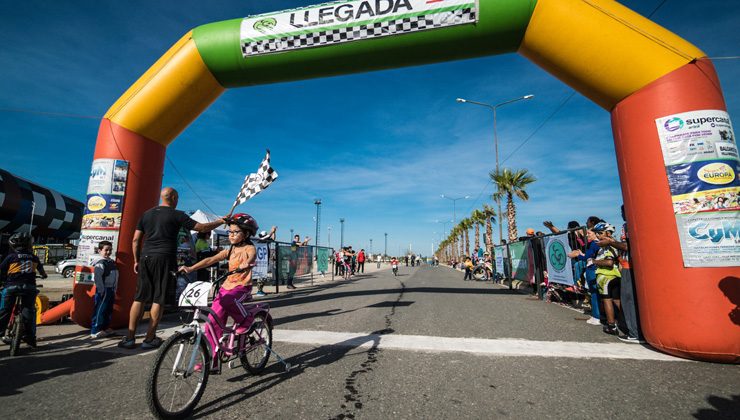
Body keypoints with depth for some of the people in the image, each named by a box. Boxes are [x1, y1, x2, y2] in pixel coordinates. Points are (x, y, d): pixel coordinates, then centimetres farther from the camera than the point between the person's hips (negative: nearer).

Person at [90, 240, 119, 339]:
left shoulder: (111, 262, 13)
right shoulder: (100, 263, -14)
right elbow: (97, 277, -22)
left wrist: (114, 290, 19)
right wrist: (101, 290, -22)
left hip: (110, 290, 9)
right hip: (104, 290, -9)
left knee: (108, 310, 16)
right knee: (100, 310, -5)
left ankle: (106, 328, 27)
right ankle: (95, 331, 1)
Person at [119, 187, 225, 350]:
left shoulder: (147, 214, 14)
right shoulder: (177, 215, -2)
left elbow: (136, 240, 12)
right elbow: (201, 227, -3)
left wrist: (136, 260, 19)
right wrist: (221, 221, 8)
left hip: (146, 258, 5)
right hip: (164, 259, -5)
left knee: (139, 298, 9)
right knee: (158, 299, 1)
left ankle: (130, 337, 10)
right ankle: (150, 339, 5)